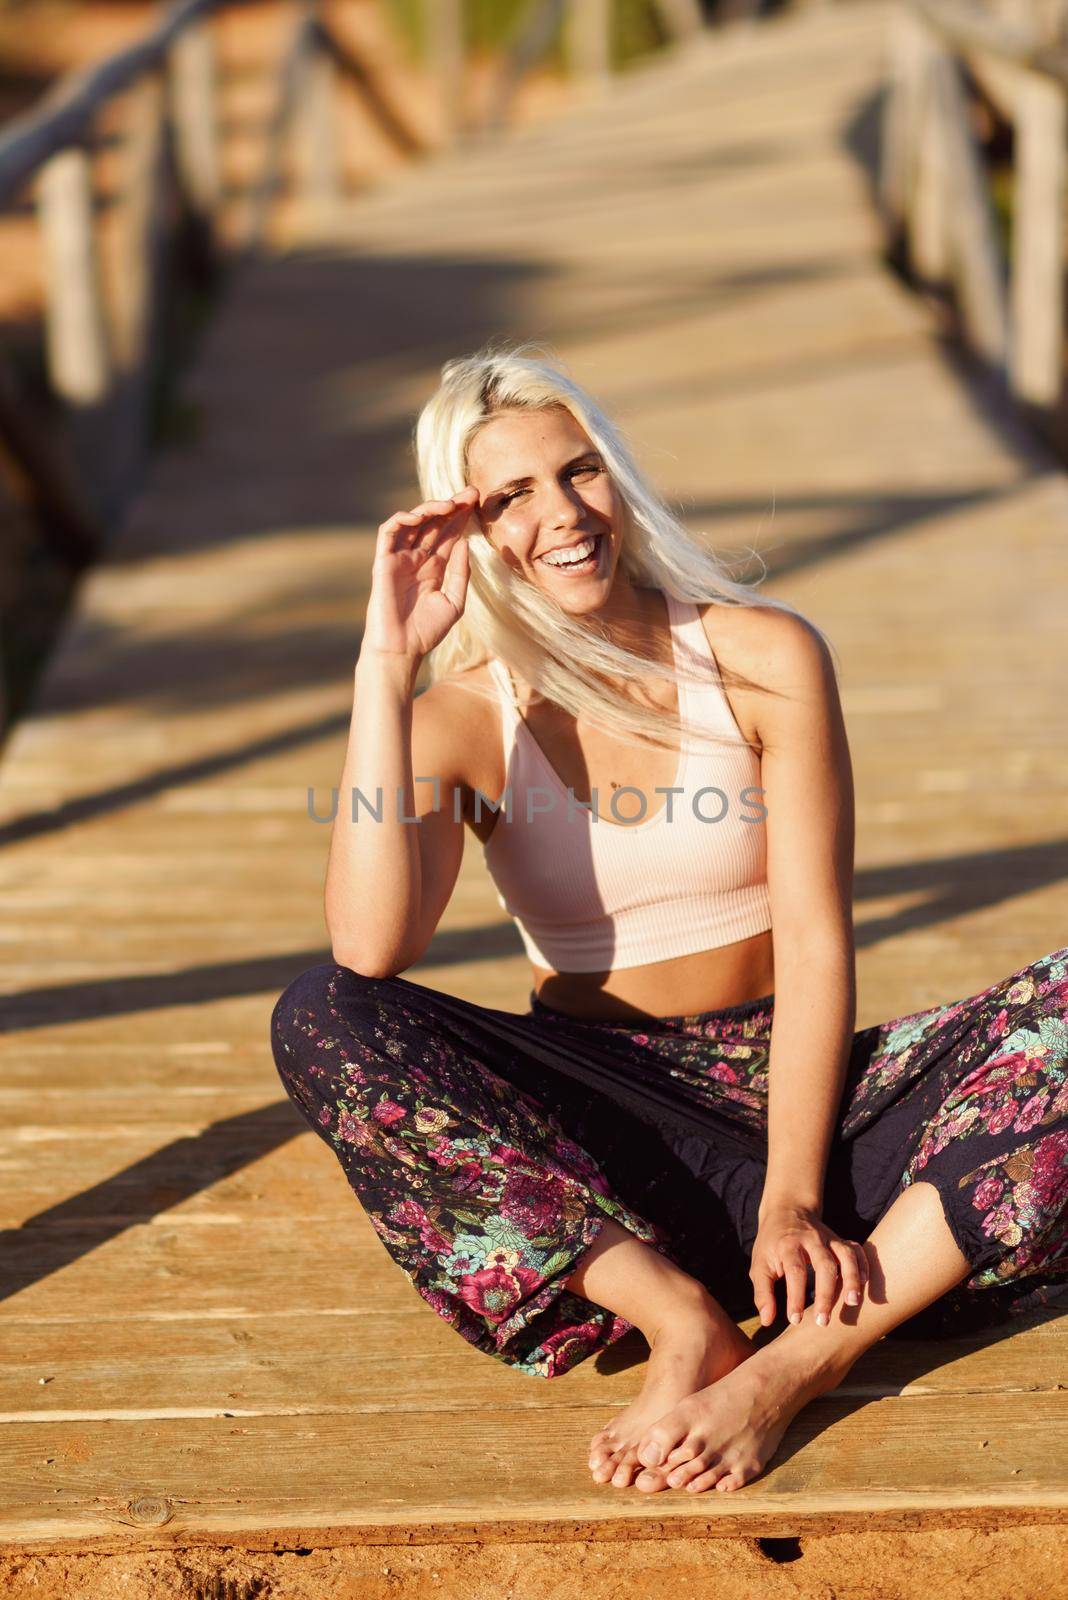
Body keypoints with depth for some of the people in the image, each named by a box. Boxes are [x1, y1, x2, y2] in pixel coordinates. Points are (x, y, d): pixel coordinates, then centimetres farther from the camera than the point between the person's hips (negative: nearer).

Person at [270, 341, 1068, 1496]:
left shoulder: (768, 659, -3)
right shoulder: (466, 717, -3)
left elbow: (816, 945, -7)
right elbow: (371, 946, -22)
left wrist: (793, 1196, -19)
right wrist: (385, 664, -22)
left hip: (782, 1087, 0)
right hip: (587, 1120, 0)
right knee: (320, 1016, -27)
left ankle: (797, 1359, -33)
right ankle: (676, 1312, -30)